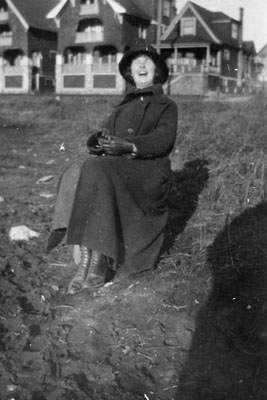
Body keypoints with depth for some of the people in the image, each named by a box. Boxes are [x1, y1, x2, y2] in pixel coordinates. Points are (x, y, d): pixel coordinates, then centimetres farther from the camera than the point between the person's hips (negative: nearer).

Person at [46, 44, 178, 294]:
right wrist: (100, 139, -11)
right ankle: (86, 262, -33)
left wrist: (128, 145, -22)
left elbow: (163, 139, -4)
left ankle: (97, 266, -33)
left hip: (147, 170, -4)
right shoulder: (122, 108, 30)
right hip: (113, 166, 4)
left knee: (97, 173, -34)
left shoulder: (166, 106, 16)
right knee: (76, 177, -28)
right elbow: (102, 135, 15)